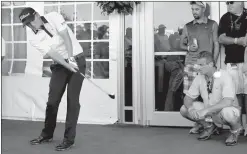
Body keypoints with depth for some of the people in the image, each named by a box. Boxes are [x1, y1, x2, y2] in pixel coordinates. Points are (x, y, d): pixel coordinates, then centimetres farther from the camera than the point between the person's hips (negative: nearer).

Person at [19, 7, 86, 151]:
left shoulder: (54, 17, -9)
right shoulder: (33, 38, -3)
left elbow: (65, 36, -19)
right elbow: (51, 53, -16)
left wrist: (71, 58, -30)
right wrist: (68, 65, -29)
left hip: (77, 59, -3)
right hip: (60, 65, 4)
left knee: (72, 100, -8)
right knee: (52, 100, 3)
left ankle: (69, 139, -3)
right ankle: (47, 134, 23)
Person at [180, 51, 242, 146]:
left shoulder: (224, 76, -22)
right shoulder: (199, 78, -5)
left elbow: (227, 102, -34)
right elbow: (188, 97, 0)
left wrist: (206, 110, -39)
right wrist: (190, 108, -24)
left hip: (229, 111, -5)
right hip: (209, 112, 6)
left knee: (226, 112, -41)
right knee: (184, 109, -11)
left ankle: (235, 129, -4)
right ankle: (208, 126, 12)